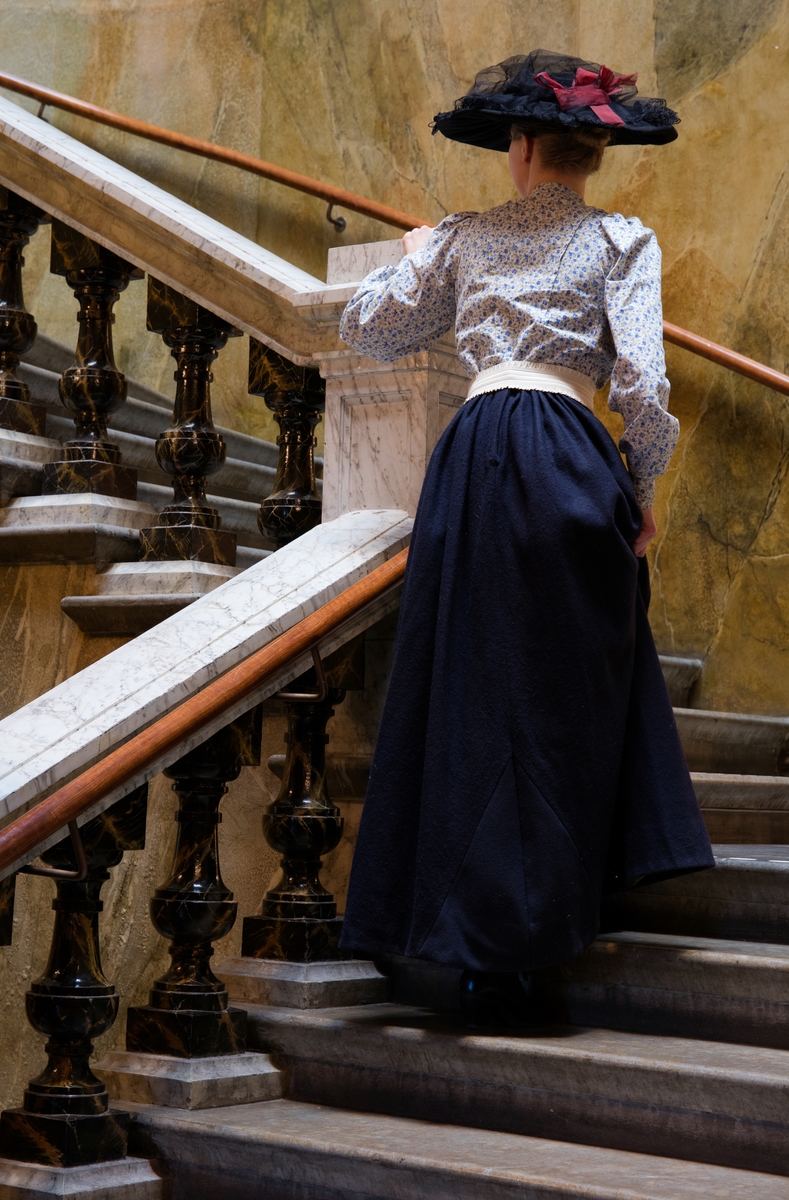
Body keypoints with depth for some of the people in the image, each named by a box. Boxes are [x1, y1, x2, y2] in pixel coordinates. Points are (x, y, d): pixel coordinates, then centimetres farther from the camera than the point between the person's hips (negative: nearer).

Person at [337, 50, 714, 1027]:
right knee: (568, 700, 7)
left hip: (474, 456, 3)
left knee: (473, 697, 7)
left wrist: (412, 260, 37)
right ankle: (533, 934, 5)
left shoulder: (463, 238, 14)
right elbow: (642, 385, -4)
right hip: (568, 456, -2)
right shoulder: (620, 241, 6)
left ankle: (475, 945, 10)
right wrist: (644, 489, 8)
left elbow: (366, 331, 21)